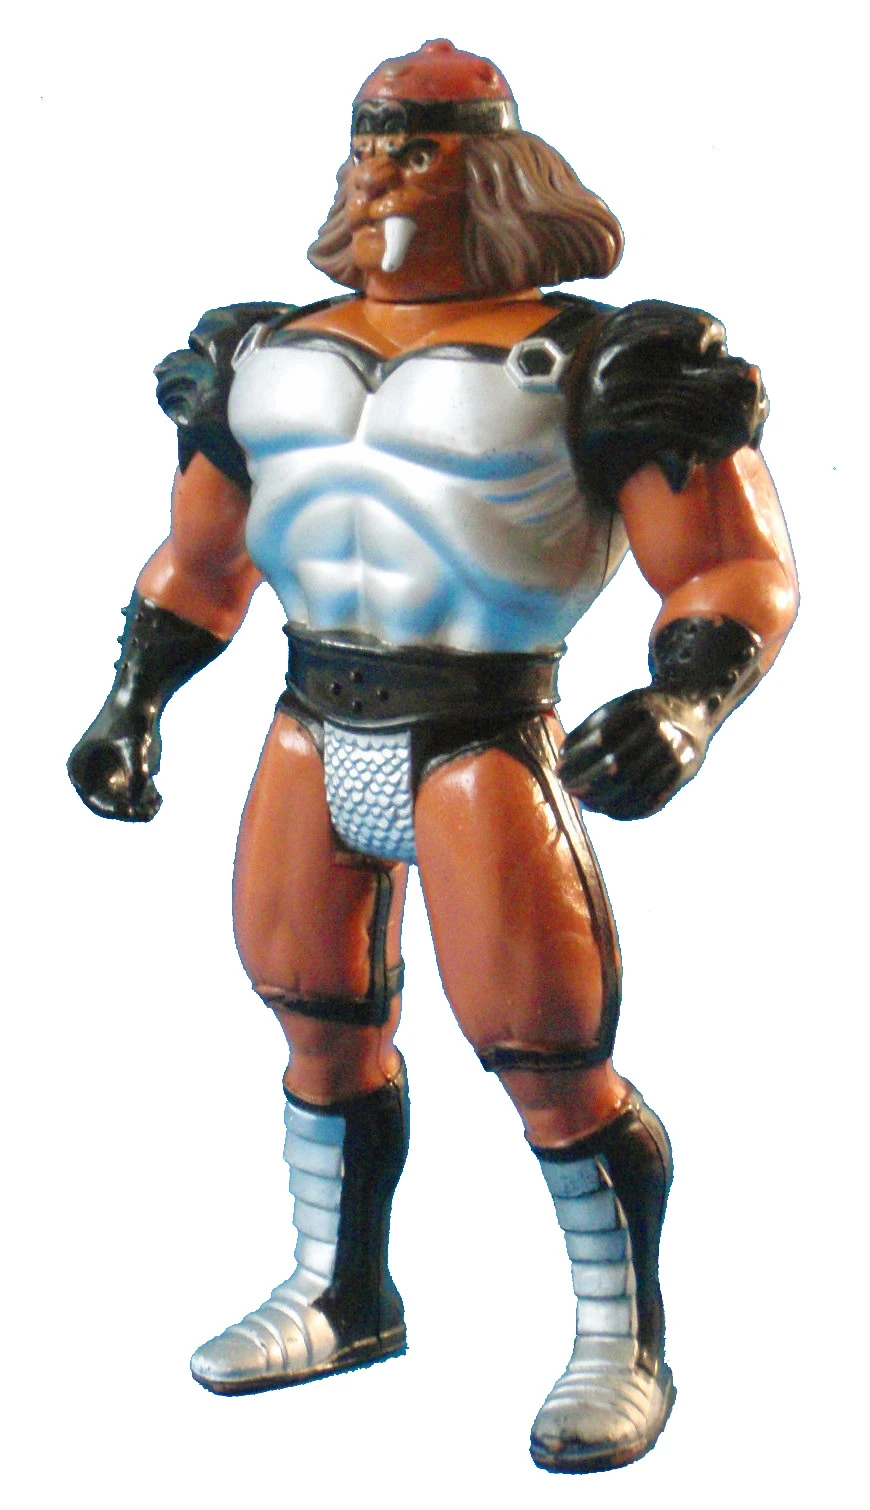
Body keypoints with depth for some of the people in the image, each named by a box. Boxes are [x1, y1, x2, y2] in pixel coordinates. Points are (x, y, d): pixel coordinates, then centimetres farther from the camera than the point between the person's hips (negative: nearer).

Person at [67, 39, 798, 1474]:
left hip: (482, 741, -6)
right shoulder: (274, 354, 11)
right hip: (315, 732, 6)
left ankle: (625, 1347, 17)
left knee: (549, 1067, -3)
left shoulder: (584, 362, -8)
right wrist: (132, 704, 13)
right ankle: (343, 1298, 36)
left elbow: (744, 571, -9)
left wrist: (682, 705, -25)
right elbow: (199, 560, 22)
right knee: (321, 1027, 16)